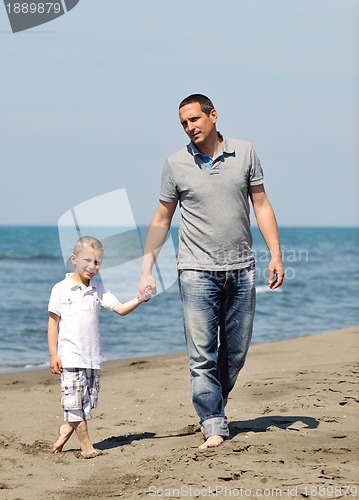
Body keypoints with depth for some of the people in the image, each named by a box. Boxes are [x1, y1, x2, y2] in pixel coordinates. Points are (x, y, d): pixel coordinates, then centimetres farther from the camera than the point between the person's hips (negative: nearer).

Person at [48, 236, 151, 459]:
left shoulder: (98, 288, 10)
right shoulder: (61, 289, -2)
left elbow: (120, 309, 5)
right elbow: (53, 322, 0)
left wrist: (140, 299, -13)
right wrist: (53, 354, -4)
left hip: (93, 357, 5)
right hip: (70, 356, -5)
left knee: (89, 400, 5)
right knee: (75, 400, -6)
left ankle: (67, 430, 24)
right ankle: (86, 444, 0)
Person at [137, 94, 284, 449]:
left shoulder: (244, 153, 4)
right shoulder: (176, 164, 1)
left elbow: (261, 205, 8)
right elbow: (161, 220, 7)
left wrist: (275, 255, 0)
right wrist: (146, 270, 2)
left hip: (241, 270, 2)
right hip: (197, 272, -2)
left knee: (236, 352, 8)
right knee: (202, 355, -6)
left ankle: (212, 408, 28)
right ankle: (213, 425, -1)